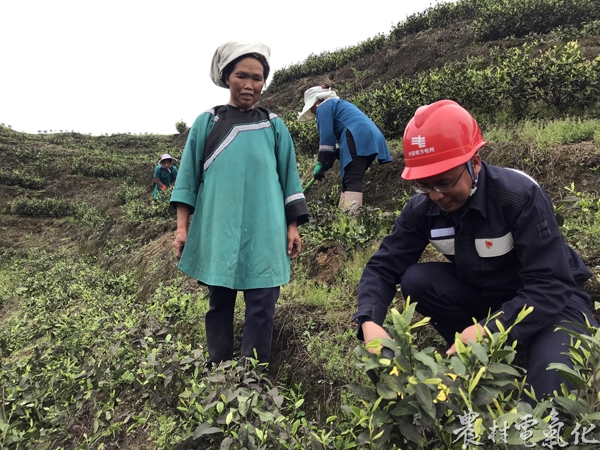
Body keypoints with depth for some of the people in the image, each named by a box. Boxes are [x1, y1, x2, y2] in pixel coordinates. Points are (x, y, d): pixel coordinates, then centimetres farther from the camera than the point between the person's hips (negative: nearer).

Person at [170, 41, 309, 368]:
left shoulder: (274, 126, 8)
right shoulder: (206, 123, 6)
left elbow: (289, 177, 9)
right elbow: (189, 176, 6)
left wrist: (293, 228, 4)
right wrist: (182, 227, 1)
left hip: (264, 232, 0)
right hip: (218, 231, 0)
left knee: (261, 306, -1)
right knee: (219, 303, 9)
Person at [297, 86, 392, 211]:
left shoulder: (324, 107, 8)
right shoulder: (339, 104, 36)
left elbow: (326, 136, -3)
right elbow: (338, 135, 31)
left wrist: (321, 164, 1)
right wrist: (331, 159, 22)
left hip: (358, 139, -9)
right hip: (371, 138, 10)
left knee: (352, 182, -19)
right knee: (352, 181, 9)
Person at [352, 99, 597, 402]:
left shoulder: (520, 195, -29)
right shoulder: (422, 208, -15)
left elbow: (550, 286, -31)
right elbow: (384, 266, -14)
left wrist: (488, 330, -44)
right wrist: (370, 322, -33)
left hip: (551, 297, -4)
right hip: (483, 294, 5)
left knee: (548, 393, -30)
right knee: (415, 281, -21)